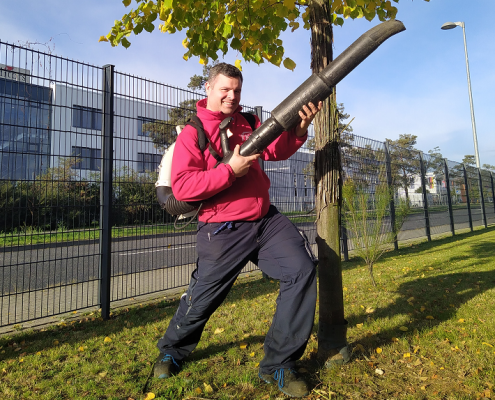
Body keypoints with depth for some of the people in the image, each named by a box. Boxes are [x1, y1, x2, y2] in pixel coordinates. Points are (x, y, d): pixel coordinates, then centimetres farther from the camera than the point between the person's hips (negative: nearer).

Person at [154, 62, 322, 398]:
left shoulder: (248, 124, 13)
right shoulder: (192, 134, -5)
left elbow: (278, 149, 11)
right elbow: (182, 187, -17)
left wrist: (299, 128, -8)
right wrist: (231, 169, -21)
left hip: (266, 220, 5)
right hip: (223, 232, -5)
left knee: (302, 272, -9)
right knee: (201, 300, 10)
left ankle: (278, 364, 8)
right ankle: (172, 351, 45)